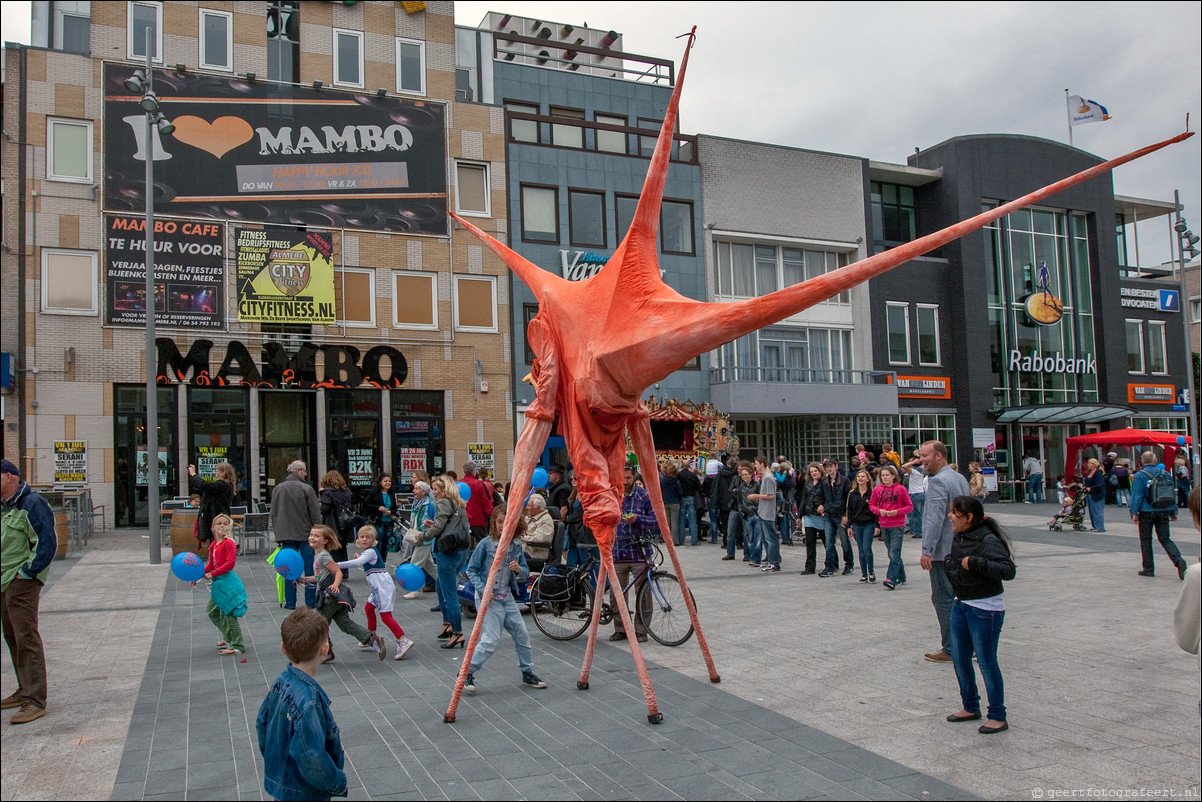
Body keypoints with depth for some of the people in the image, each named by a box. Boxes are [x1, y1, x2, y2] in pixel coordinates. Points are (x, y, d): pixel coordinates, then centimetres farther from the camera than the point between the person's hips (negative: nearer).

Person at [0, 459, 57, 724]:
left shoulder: (32, 503, -14)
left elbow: (48, 543, -18)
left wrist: (27, 572, -17)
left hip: (21, 583, -9)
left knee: (26, 638, -9)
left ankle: (34, 701, -6)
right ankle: (24, 691, 28)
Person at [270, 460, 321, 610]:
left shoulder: (277, 489, 6)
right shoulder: (306, 488, -9)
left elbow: (273, 514, 13)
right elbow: (315, 514, -8)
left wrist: (277, 533, 19)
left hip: (286, 535, 4)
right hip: (306, 534, -4)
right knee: (309, 567, 4)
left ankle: (290, 602, 9)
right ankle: (311, 601, 8)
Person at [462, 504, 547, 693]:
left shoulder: (516, 546, 4)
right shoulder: (486, 544, -10)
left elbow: (526, 574, 9)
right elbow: (471, 570, -7)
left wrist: (519, 569, -14)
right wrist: (482, 589, -19)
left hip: (507, 597, 6)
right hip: (488, 598, -5)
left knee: (522, 634, 8)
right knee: (491, 639, -12)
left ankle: (528, 674, 24)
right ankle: (467, 674, 4)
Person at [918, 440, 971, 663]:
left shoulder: (938, 481, -16)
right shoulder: (960, 479, 14)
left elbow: (935, 520, -23)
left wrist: (927, 551, -23)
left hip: (943, 551, -10)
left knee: (943, 599, -2)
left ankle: (951, 650, 2)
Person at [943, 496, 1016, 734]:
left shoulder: (988, 540, -21)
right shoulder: (959, 538, 5)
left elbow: (1008, 570, -30)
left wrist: (975, 562, -32)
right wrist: (949, 563, 3)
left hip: (985, 609, -9)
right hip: (961, 605, 9)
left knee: (986, 661, -1)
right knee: (959, 657, 14)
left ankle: (997, 716, 12)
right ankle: (970, 707, 30)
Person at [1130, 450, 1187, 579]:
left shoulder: (1139, 475, -8)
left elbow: (1136, 496, -13)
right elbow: (1172, 494, 13)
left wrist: (1134, 513, -11)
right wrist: (1173, 512, 20)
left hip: (1147, 512, -4)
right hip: (1163, 512, 4)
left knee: (1145, 540, 7)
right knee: (1165, 539, 8)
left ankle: (1148, 569, 9)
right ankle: (1179, 560, -14)